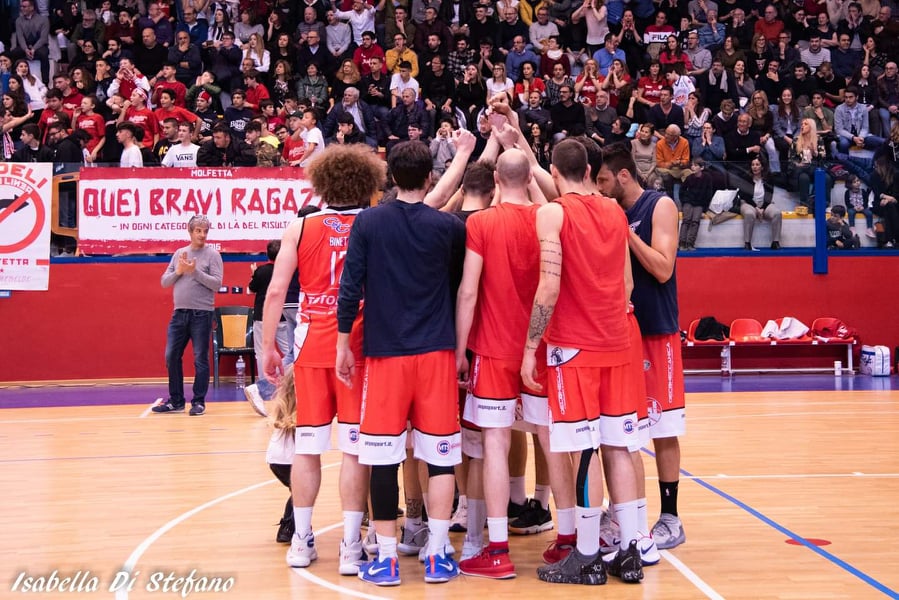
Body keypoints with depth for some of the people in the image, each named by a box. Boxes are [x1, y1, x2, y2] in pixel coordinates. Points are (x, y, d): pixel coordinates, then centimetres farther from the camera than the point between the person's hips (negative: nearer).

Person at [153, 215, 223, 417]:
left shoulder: (212, 254, -1)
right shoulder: (179, 253, 13)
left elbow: (217, 283, -10)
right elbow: (165, 282, 12)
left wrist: (195, 272, -15)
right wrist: (178, 271, -5)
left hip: (201, 314, -5)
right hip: (179, 313, 5)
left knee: (200, 359, -1)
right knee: (172, 357, 5)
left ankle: (198, 402, 7)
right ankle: (176, 401, 15)